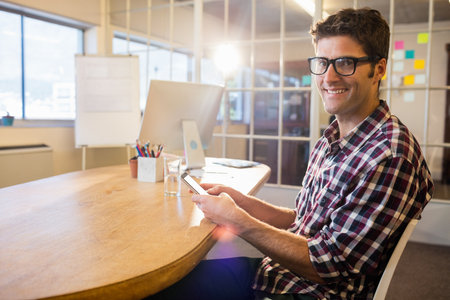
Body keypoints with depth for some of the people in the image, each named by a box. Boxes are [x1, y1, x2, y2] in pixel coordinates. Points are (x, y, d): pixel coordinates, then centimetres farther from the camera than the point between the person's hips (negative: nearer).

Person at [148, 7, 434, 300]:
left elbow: (326, 266, -22)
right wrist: (241, 200, -2)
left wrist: (236, 218, -17)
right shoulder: (331, 140, 6)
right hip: (271, 270, 7)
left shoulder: (391, 157, -23)